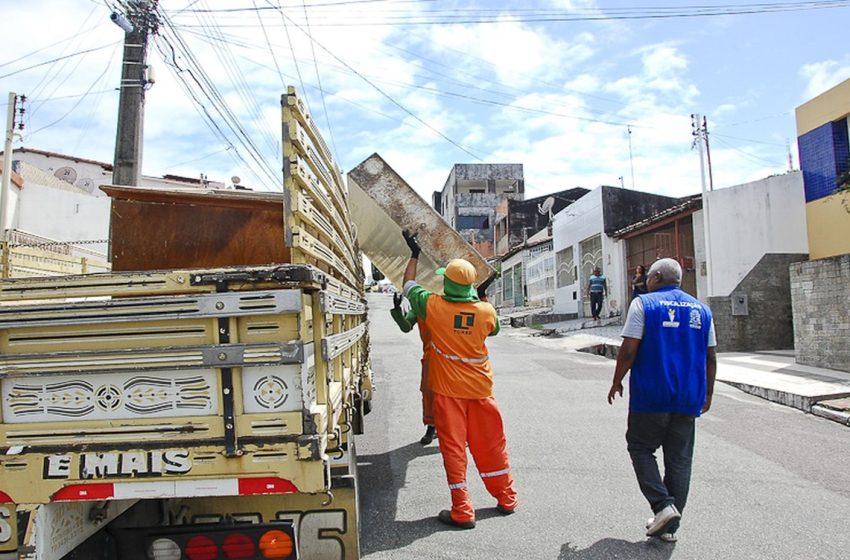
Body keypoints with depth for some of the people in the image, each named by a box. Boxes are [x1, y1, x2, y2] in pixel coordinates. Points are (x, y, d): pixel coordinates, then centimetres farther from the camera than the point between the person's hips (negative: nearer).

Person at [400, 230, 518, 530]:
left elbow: (408, 285, 5)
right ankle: (506, 499, 29)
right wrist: (477, 299, 20)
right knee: (491, 444, 16)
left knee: (453, 448, 5)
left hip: (448, 391, -2)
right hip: (480, 389, 3)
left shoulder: (433, 306, -14)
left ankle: (462, 512, 9)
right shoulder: (486, 311, -9)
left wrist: (414, 254, 17)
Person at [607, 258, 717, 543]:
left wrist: (617, 382, 0)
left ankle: (662, 505, -2)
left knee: (641, 448, 13)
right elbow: (710, 357, 11)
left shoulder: (643, 304, -6)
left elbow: (628, 350, -12)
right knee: (679, 459, 11)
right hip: (688, 399, 5)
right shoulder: (701, 309, 9)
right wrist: (707, 394, 21)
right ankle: (670, 526, 19)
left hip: (651, 395, -5)